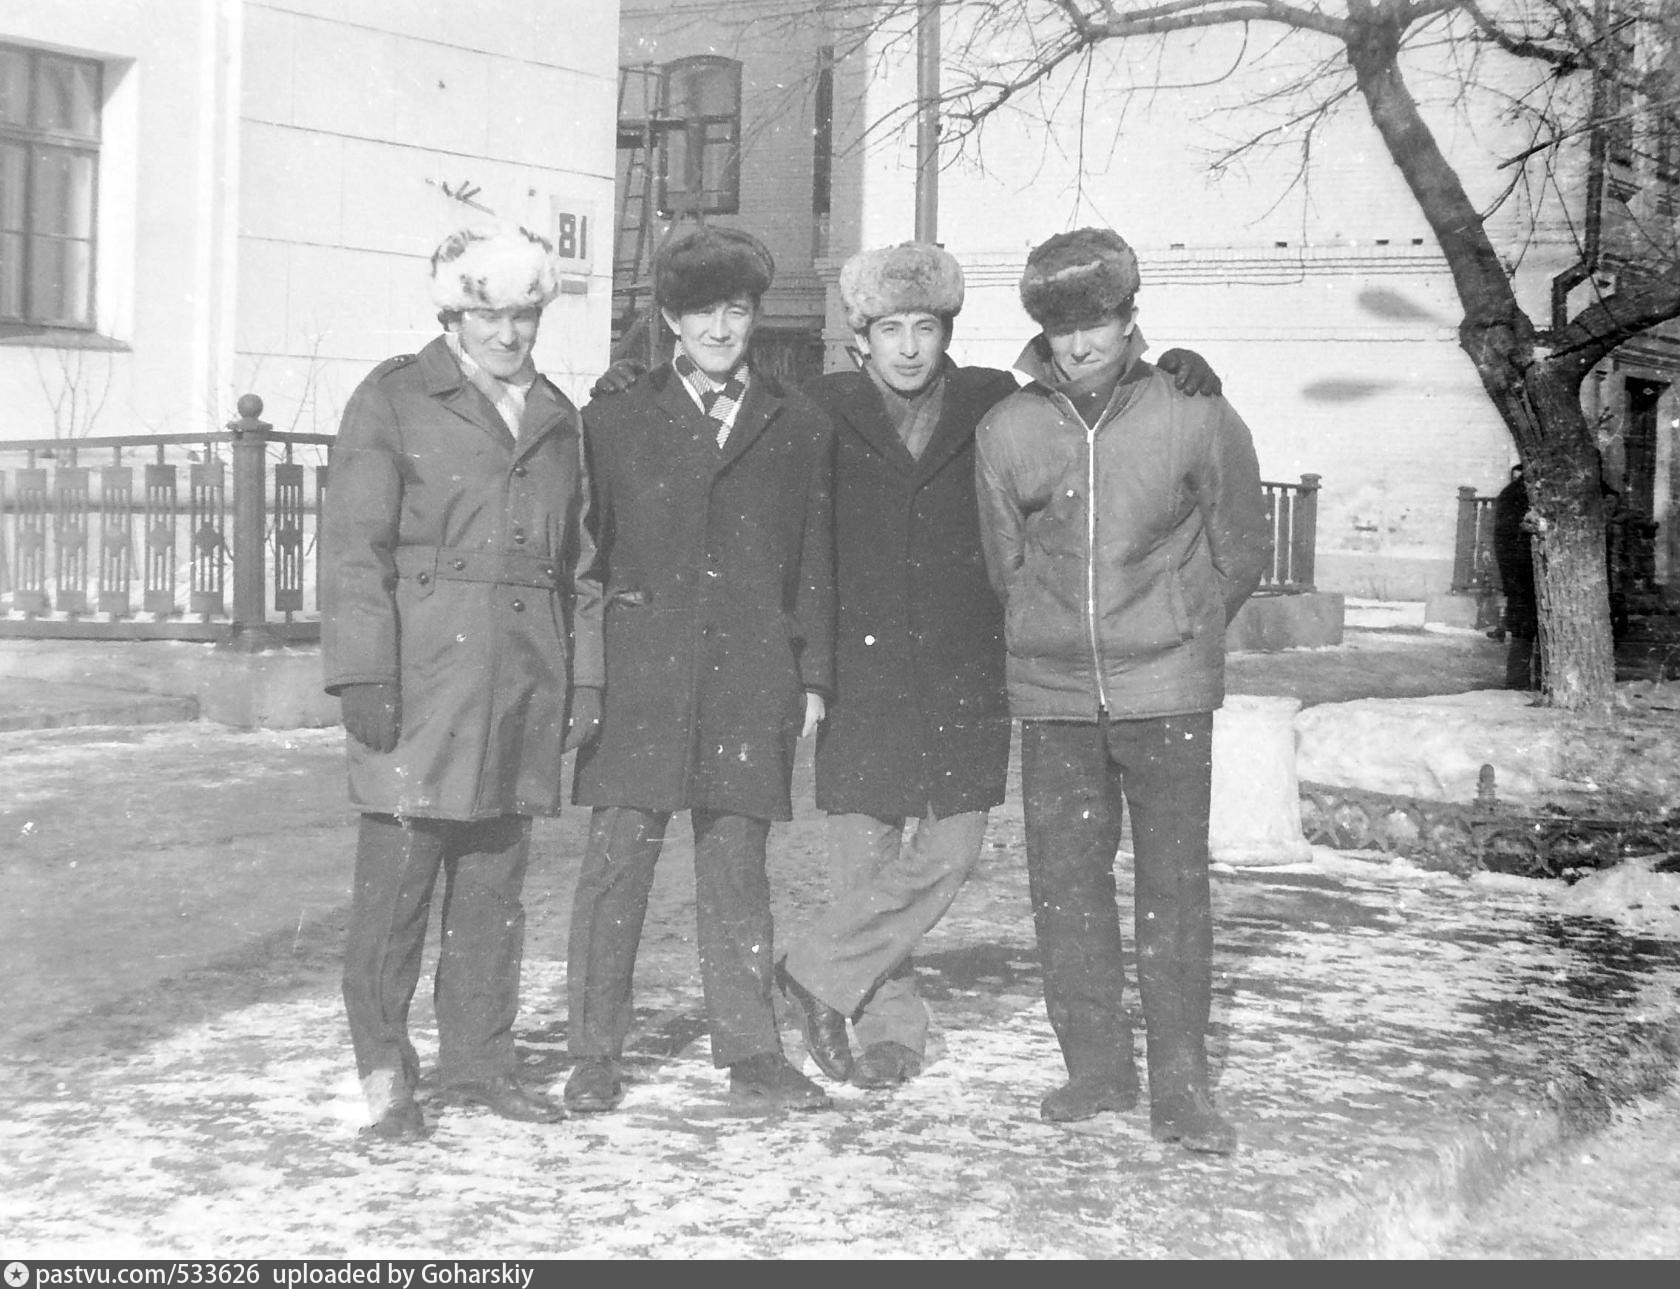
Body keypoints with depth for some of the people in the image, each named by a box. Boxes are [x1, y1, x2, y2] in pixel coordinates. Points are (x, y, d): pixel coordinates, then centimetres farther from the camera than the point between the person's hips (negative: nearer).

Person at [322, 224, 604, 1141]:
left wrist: (586, 674, 10)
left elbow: (573, 558, 18)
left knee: (495, 876, 8)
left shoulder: (554, 416, 17)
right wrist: (364, 673, -12)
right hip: (423, 663, -4)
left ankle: (478, 1062, 18)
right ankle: (383, 1070, 7)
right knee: (399, 868, -5)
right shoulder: (395, 397, 2)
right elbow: (353, 543, -4)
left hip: (527, 670, 5)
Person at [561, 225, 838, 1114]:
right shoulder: (616, 422, 10)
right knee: (619, 853, -3)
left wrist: (814, 676, 7)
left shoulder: (800, 430, 13)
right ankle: (594, 1055, 5)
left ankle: (751, 1055, 10)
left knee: (737, 863, 4)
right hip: (638, 667, -1)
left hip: (751, 674, 1)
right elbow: (584, 550, 9)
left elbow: (815, 564, 12)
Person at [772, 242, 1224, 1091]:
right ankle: (889, 1028, 16)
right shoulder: (824, 413, 2)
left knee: (948, 852, -4)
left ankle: (820, 973, 12)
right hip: (856, 674, -1)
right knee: (864, 855, 1)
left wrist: (1175, 375, -3)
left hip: (962, 679, 2)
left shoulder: (994, 407, 6)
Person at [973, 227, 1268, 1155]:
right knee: (1064, 884, 5)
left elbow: (1240, 551, 7)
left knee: (1175, 885, -2)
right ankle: (1097, 1066, 19)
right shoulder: (1006, 431, 0)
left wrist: (1180, 632, 10)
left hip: (1166, 689, -2)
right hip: (1052, 694, 2)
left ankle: (1180, 1086, 7)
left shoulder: (1195, 418, -5)